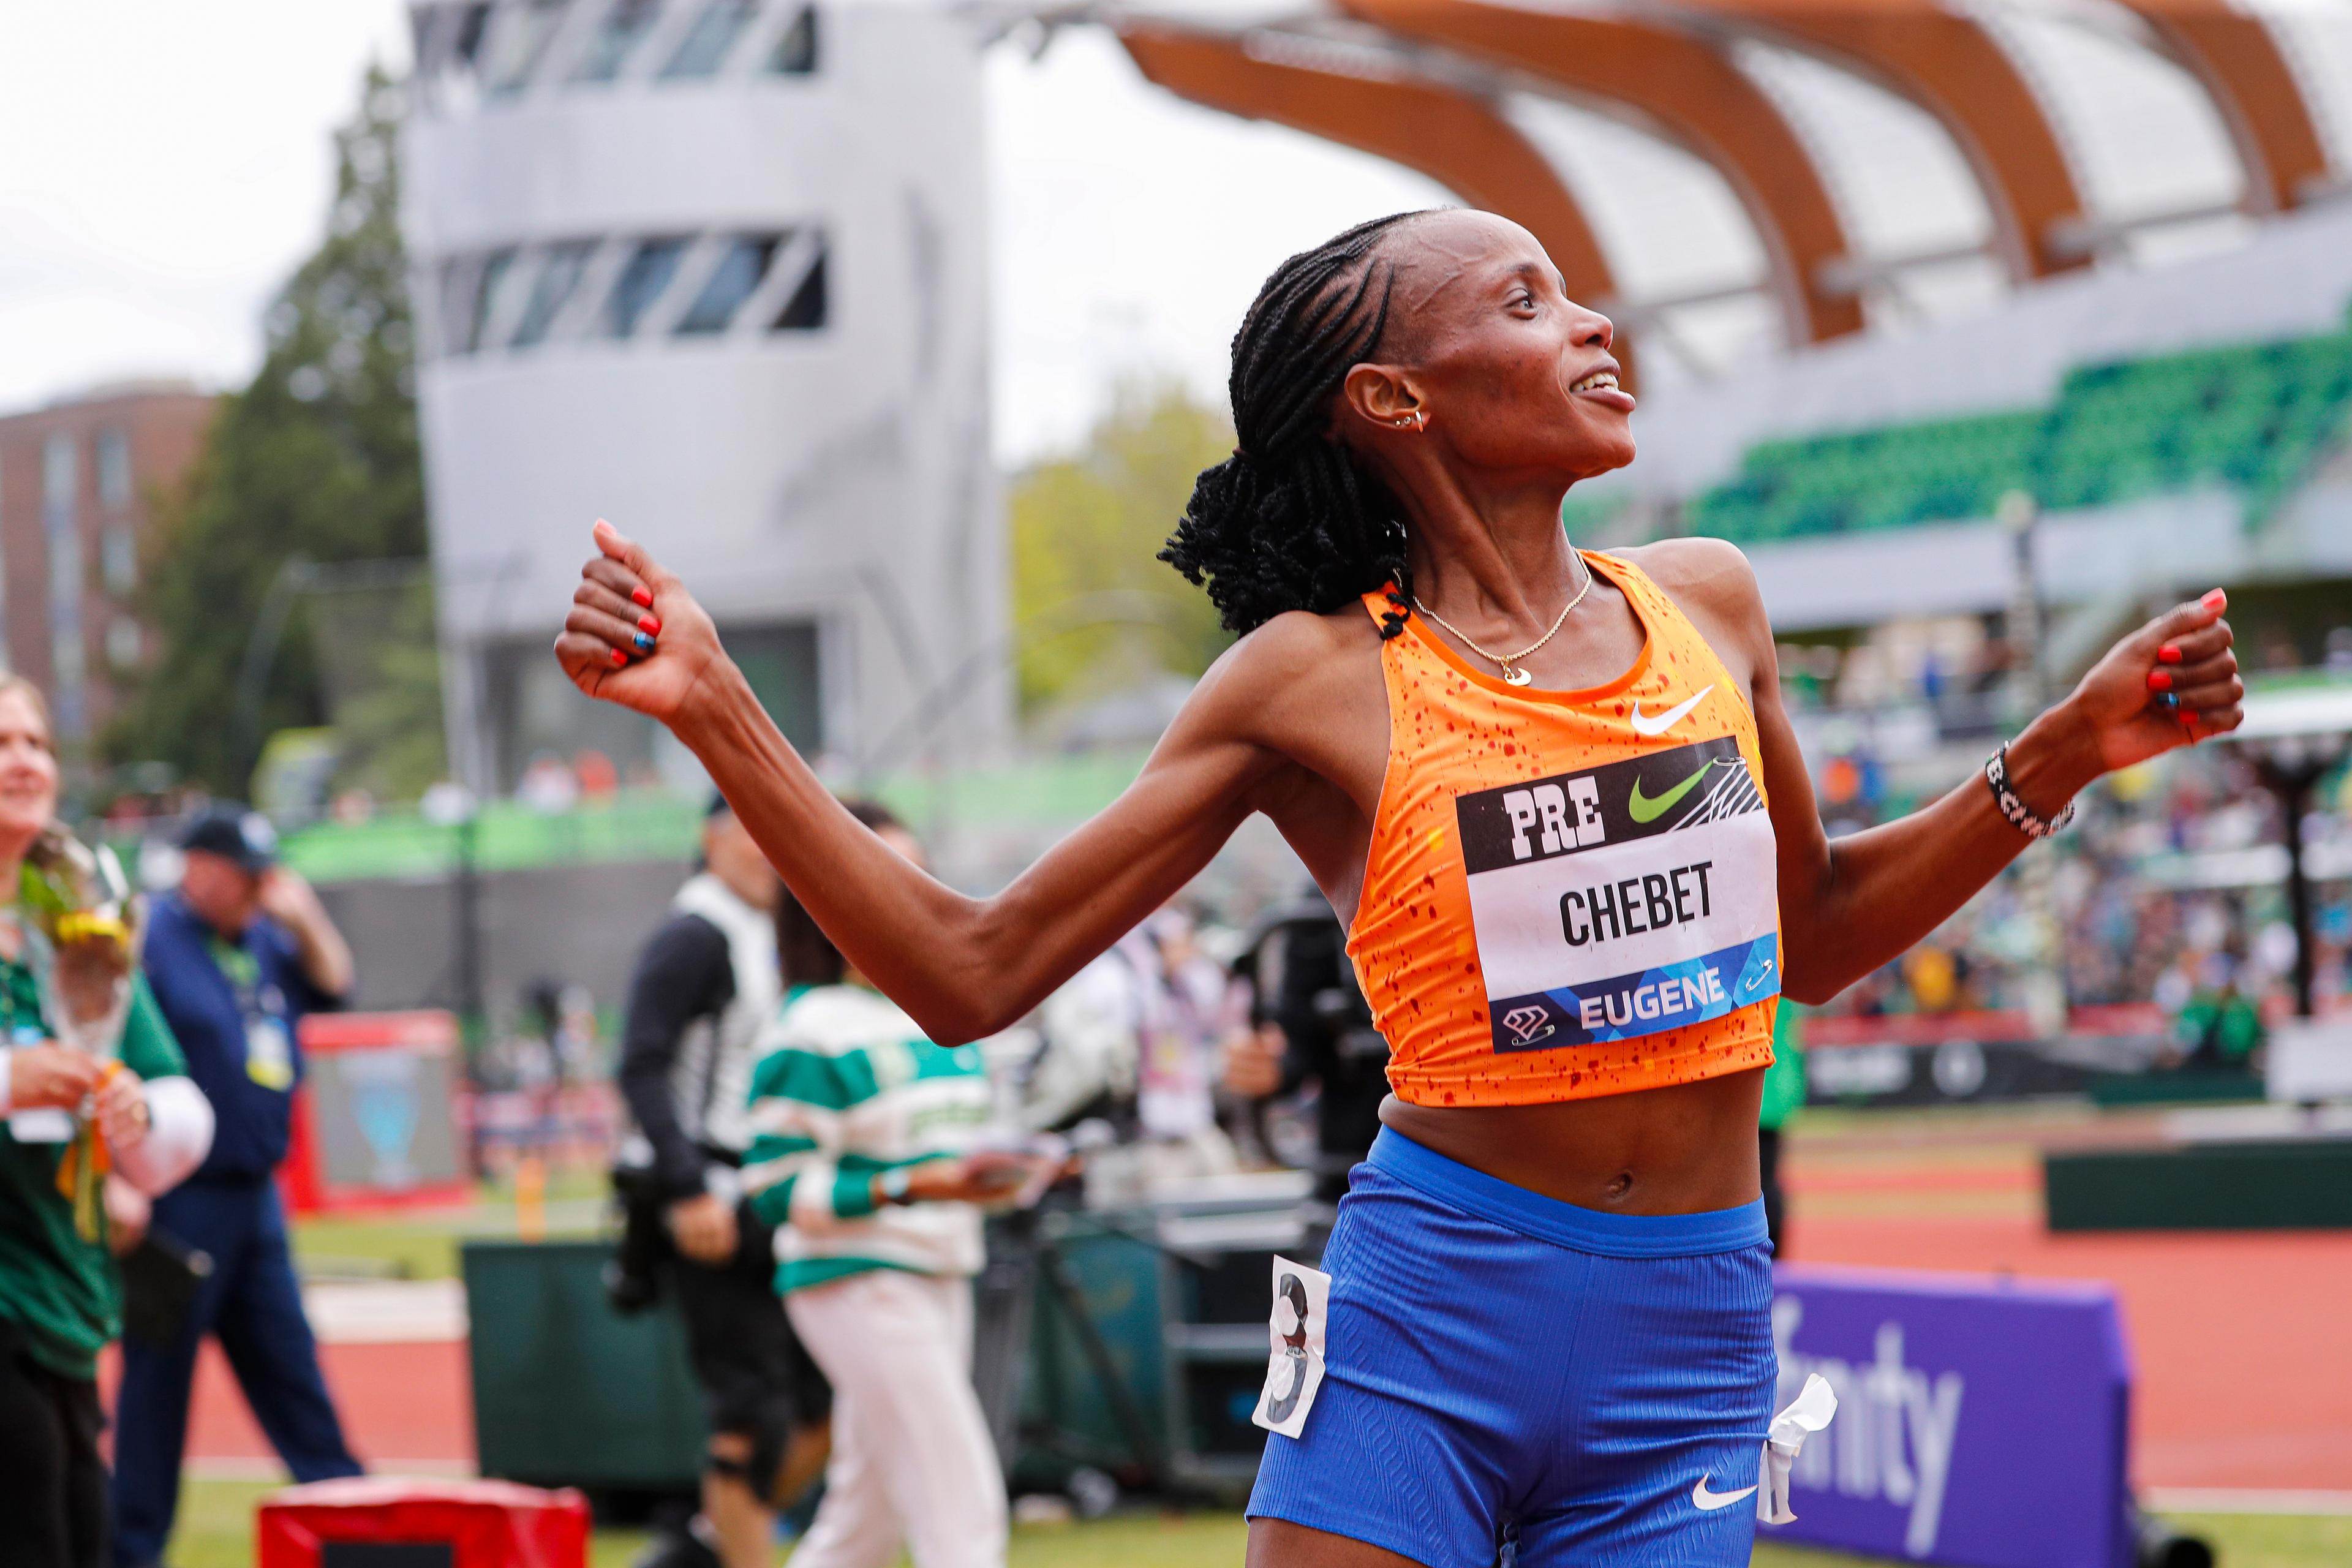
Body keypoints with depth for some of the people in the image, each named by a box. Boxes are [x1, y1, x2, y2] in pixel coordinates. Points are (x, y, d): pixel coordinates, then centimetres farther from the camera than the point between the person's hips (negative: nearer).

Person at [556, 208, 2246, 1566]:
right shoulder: (1320, 685, -3)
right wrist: (714, 709, -10)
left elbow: (1809, 941, 24)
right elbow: (970, 973, -3)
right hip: (1435, 1305, -3)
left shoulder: (1708, 604, 8)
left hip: (1691, 1338, 3)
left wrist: (2061, 757, 12)